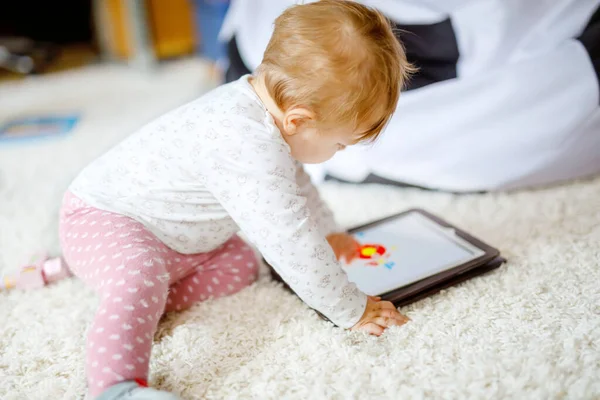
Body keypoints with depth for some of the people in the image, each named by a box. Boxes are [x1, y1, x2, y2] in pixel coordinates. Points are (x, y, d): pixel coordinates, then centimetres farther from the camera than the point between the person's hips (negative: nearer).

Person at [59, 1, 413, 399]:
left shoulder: (261, 105, -5)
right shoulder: (248, 148, -39)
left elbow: (295, 182, 15)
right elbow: (290, 241, -36)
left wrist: (328, 231, 25)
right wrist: (352, 310, -24)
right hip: (103, 217, -10)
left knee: (241, 264, 6)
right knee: (139, 273, -37)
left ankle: (142, 302, -3)